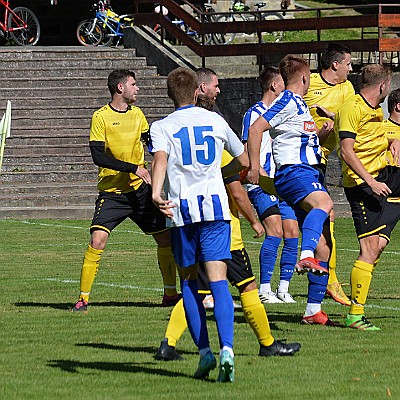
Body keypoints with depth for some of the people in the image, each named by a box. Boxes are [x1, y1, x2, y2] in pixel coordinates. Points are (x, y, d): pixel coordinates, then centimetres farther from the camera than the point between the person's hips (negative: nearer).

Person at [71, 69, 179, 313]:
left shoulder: (137, 114, 8)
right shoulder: (101, 117, -9)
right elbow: (98, 156, -18)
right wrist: (134, 168, -20)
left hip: (140, 190, 6)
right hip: (111, 192, -5)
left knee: (165, 237, 6)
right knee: (98, 239, -19)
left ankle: (170, 294, 22)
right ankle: (83, 299, -9)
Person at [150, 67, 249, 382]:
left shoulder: (162, 126, 4)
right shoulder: (215, 121, 12)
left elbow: (160, 158, -17)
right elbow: (244, 161, 21)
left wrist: (156, 193, -31)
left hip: (181, 210, -1)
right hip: (216, 206, 1)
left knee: (189, 281, 14)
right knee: (218, 280, -7)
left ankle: (205, 352, 6)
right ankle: (227, 349, -24)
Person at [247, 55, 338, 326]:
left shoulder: (299, 104, 25)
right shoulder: (287, 102, -4)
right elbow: (256, 128, -15)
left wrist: (323, 132, 20)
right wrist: (254, 166, -21)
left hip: (310, 172, 9)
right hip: (293, 172, -9)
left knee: (323, 247, 5)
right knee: (323, 203, -41)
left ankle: (314, 310, 9)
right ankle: (306, 256, -61)